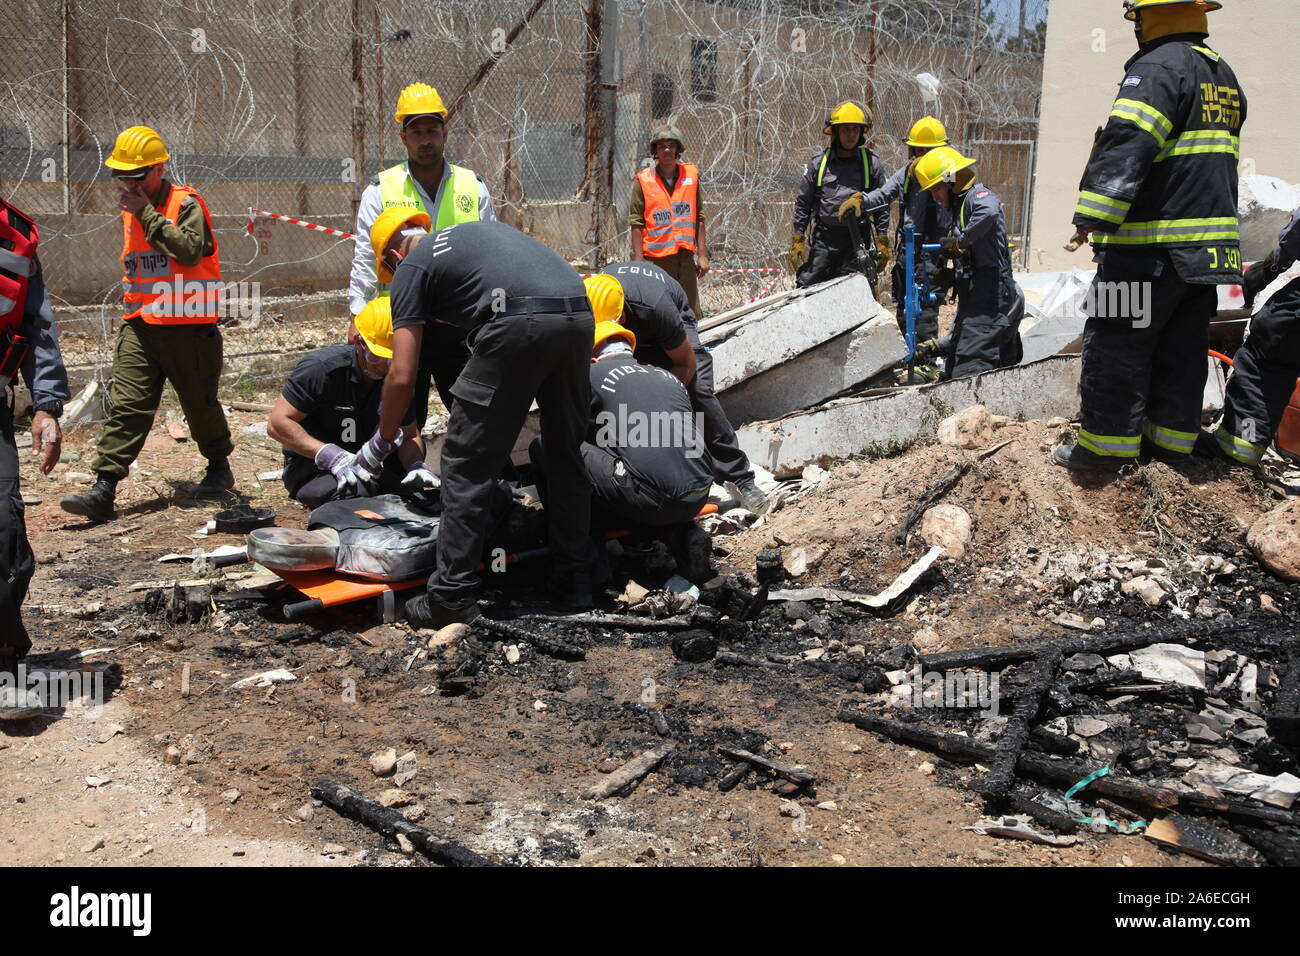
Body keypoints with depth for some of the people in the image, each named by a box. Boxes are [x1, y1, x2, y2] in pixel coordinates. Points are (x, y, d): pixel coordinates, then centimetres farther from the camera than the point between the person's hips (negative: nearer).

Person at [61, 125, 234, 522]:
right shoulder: (131, 209, 15)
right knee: (126, 406, -5)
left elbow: (190, 250, -25)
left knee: (200, 404, 8)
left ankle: (219, 468, 32)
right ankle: (103, 489, -11)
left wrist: (147, 213, -20)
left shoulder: (187, 203, -8)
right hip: (139, 326, 6)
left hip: (188, 328, -5)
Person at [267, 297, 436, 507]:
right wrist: (330, 455, -31)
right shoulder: (322, 368, -19)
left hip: (363, 465, 5)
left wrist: (416, 465, -16)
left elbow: (410, 436, 8)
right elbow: (277, 423, -20)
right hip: (311, 465, -5)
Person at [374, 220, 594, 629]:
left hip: (520, 323, -6)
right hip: (581, 315, 7)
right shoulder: (481, 228, 36)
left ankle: (452, 596, 8)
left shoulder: (410, 268, 17)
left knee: (468, 462, 5)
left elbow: (402, 376, 10)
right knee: (567, 455, 20)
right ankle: (575, 582, 27)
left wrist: (382, 442, 25)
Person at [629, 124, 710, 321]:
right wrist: (638, 260, -10)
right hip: (656, 258, -3)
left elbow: (699, 218, 11)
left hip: (686, 256, 4)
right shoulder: (643, 180, -1)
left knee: (692, 313, 7)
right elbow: (636, 223, -3)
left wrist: (702, 255, 7)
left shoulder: (691, 174, 8)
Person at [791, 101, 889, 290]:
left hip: (858, 240, -1)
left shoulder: (871, 162, 6)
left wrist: (882, 242, 4)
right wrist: (797, 240, 6)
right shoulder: (819, 162, 6)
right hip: (824, 237, 1)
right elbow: (803, 202, 11)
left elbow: (882, 204, 9)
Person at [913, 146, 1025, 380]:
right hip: (974, 298, 11)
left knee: (968, 370, -17)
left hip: (990, 297, -11)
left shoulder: (979, 195, -7)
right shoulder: (959, 205, 22)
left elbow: (989, 212, -34)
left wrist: (960, 242, -25)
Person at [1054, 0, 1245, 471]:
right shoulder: (1223, 76, 18)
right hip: (1210, 243, 9)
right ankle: (1172, 440, 17)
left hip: (1152, 246, -9)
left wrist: (1093, 215, -30)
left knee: (1116, 341, -3)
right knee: (1182, 344, 12)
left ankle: (1107, 442, 0)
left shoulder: (1159, 67, -12)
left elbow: (1126, 144, -25)